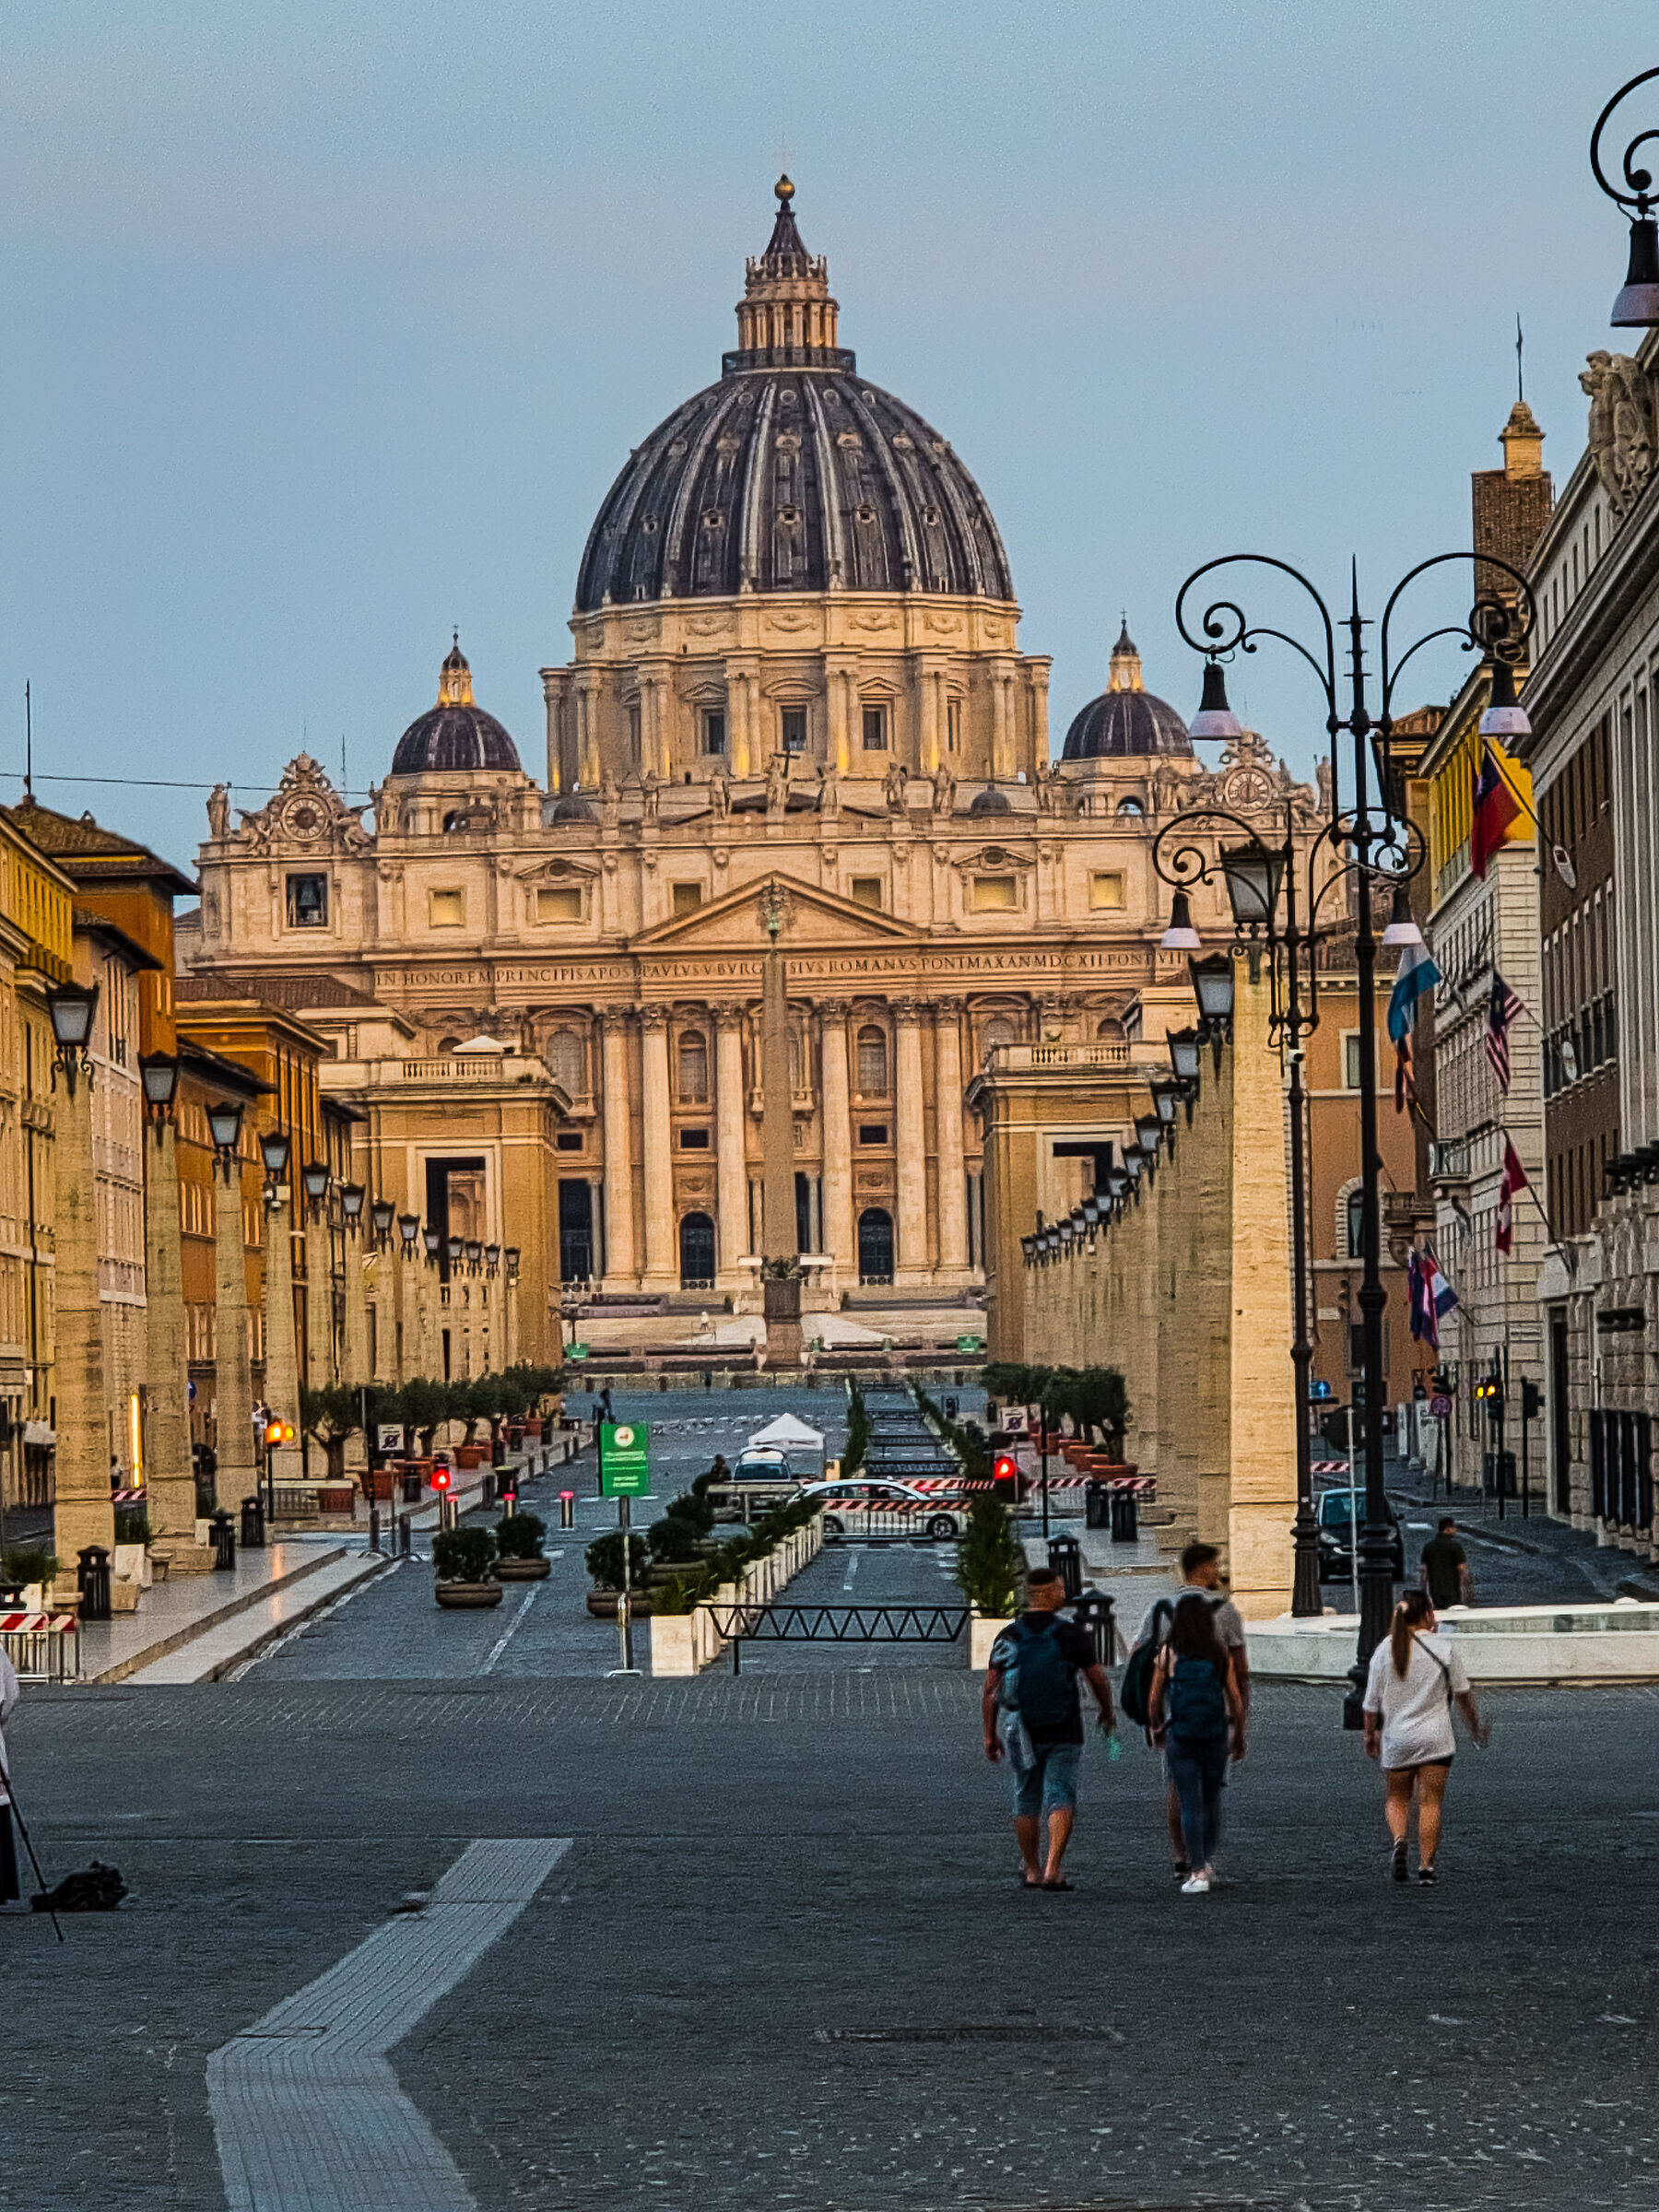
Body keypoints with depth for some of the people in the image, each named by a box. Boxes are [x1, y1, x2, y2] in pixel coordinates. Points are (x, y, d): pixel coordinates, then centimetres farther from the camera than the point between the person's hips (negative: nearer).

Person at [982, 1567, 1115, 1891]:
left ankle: (1031, 1870, 23)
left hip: (1022, 1733, 3)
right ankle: (1052, 1869, -17)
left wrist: (990, 1736, 5)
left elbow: (990, 1691, -3)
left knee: (1027, 1800, 15)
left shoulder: (1008, 1638, -2)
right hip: (1063, 1732, -3)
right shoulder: (1071, 1636, -8)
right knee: (1060, 1797, -2)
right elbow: (1098, 1680, -1)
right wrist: (1107, 1711, 19)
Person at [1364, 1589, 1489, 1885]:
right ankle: (1426, 1866, -3)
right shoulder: (1444, 1650, -5)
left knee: (1396, 1797, 15)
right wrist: (1475, 1724, 22)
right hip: (1435, 1738, -2)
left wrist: (1370, 1734, 19)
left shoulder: (1384, 1650, 0)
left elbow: (1372, 1700, 4)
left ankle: (1399, 1841, -12)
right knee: (1430, 1802, 2)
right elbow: (1463, 1693, 5)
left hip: (1396, 1739, 2)